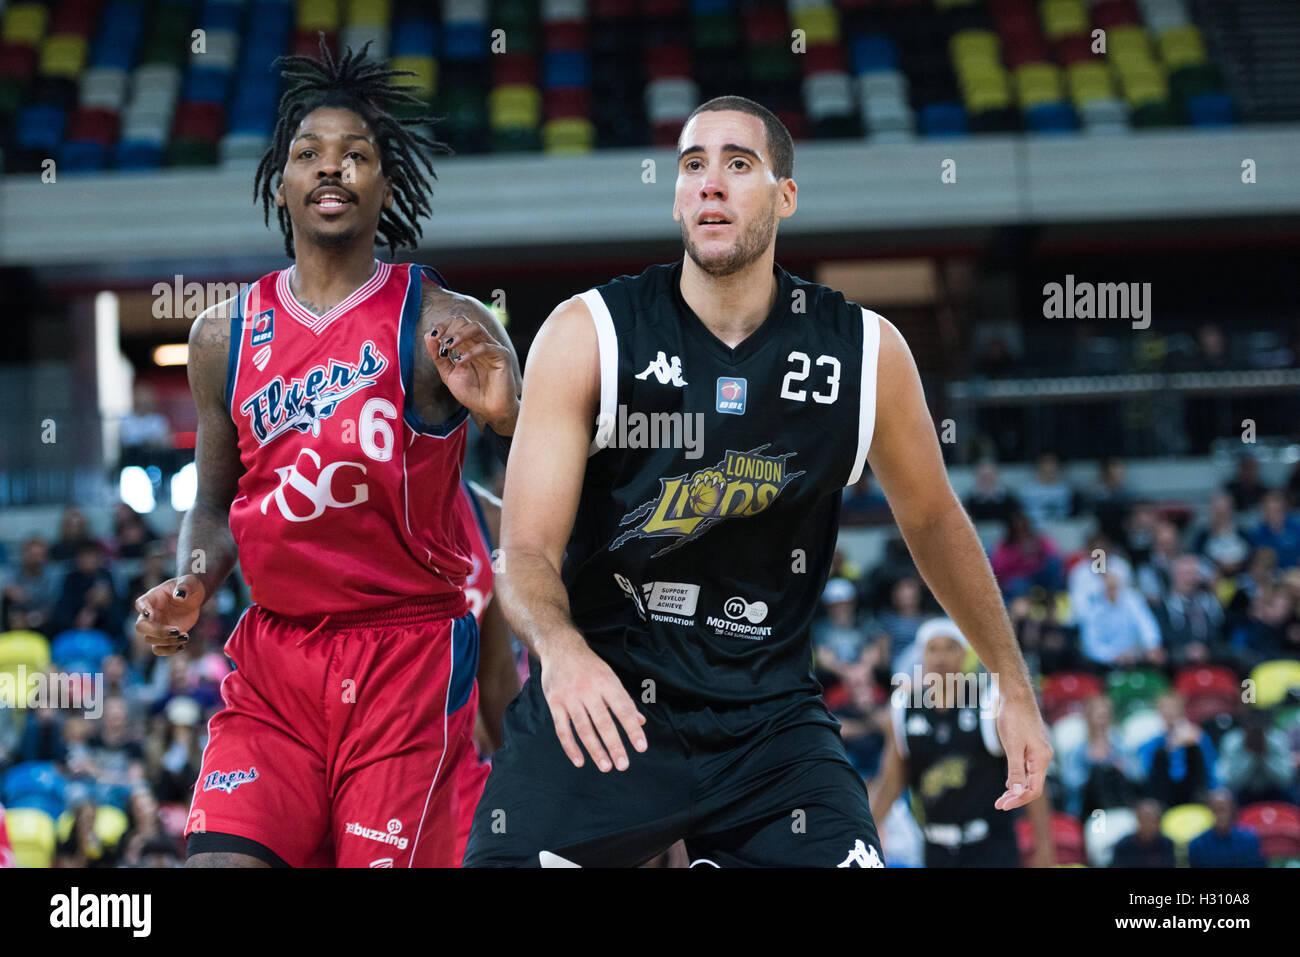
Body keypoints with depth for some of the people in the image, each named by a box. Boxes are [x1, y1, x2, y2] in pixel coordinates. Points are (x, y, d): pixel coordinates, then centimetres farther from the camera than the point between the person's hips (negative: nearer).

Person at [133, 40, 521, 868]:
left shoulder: (441, 327, -4)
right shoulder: (225, 336, 10)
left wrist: (506, 413, -31)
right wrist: (189, 589, 1)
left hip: (409, 653, -3)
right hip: (273, 656, 4)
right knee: (220, 858, -11)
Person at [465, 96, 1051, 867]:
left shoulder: (866, 352, -3)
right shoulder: (588, 335, -9)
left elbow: (932, 519, 14)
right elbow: (526, 548, -14)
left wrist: (1014, 683, 17)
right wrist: (558, 645, -36)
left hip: (768, 714, 1)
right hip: (600, 702, -1)